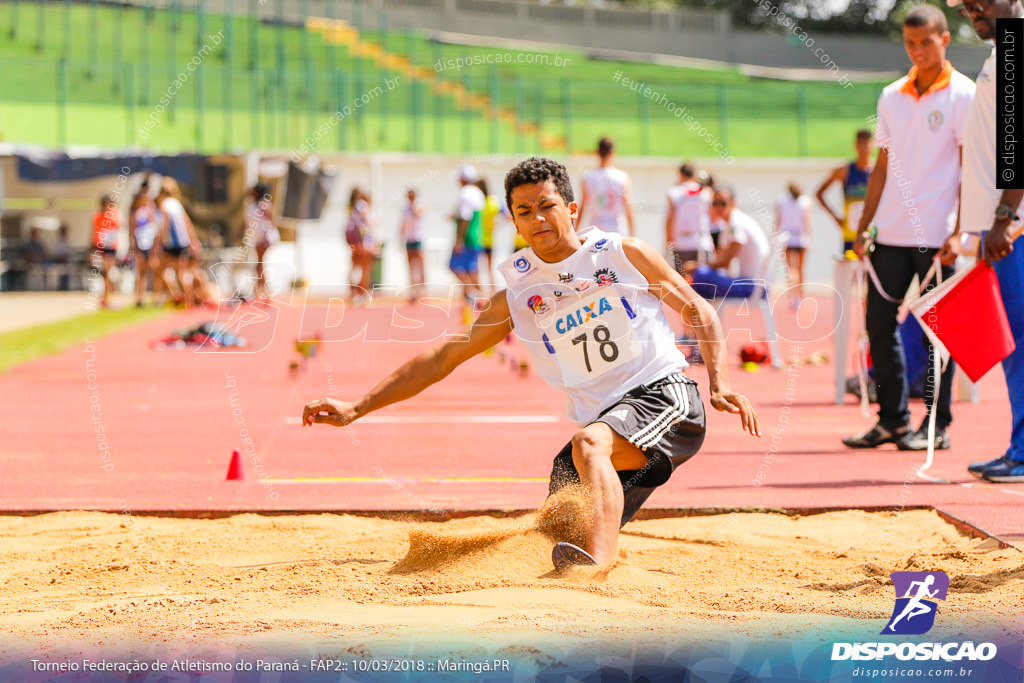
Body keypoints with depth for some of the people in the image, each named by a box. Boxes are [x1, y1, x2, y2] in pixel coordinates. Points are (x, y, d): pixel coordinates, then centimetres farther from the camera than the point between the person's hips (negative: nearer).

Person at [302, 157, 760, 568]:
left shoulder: (624, 253, 4)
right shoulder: (517, 295, 9)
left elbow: (698, 311, 9)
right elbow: (442, 359, 11)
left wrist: (719, 384, -7)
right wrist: (356, 409, 6)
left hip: (663, 394, -5)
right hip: (602, 418, 5)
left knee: (590, 443, -35)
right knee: (554, 540, -7)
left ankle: (596, 561, -55)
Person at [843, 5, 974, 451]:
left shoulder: (964, 95, -3)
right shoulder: (891, 97, 13)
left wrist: (960, 231, -15)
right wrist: (863, 226, 12)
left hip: (936, 236, -6)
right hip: (891, 232, 6)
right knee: (878, 322, 4)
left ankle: (937, 425, 5)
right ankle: (892, 419, 14)